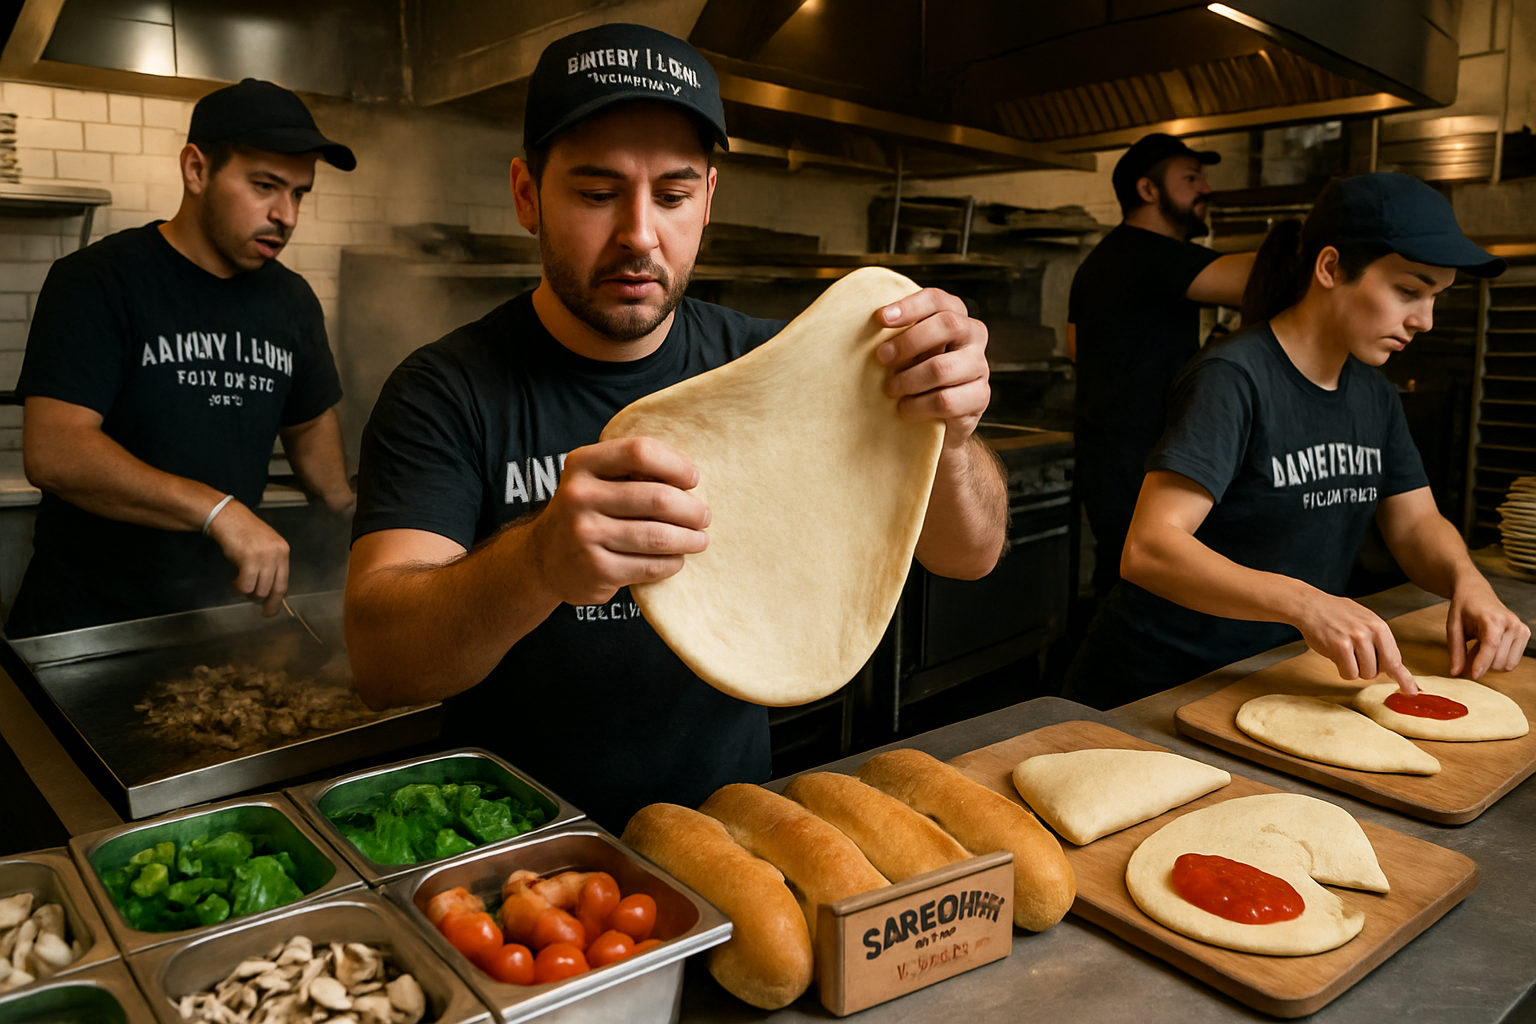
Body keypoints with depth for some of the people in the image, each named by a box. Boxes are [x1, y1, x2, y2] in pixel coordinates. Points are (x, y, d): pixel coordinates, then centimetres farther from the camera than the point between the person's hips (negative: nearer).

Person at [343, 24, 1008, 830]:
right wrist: (538, 566, -41)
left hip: (730, 814, 1)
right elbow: (378, 663, -21)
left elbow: (969, 554, -5)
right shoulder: (446, 392, -10)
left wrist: (945, 436, -27)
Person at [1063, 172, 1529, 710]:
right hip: (1159, 686, -7)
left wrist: (1467, 580, -9)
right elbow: (1147, 550, -29)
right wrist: (1306, 604, -40)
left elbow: (1416, 523, 14)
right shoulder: (1233, 378, -19)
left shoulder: (1374, 393, 9)